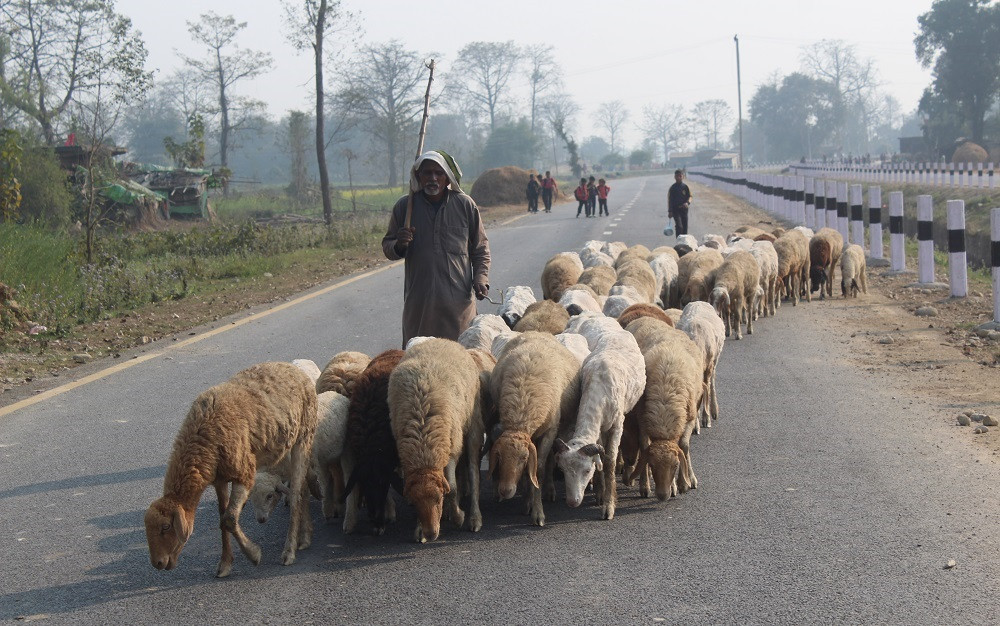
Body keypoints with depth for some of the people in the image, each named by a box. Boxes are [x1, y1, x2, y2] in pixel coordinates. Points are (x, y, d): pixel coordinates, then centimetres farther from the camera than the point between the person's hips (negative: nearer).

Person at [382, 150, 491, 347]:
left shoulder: (465, 205, 4)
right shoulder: (405, 206, 4)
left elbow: (480, 248, 13)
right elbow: (387, 248, 12)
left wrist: (481, 277, -2)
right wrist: (399, 245, -11)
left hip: (459, 299, 0)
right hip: (418, 302, 1)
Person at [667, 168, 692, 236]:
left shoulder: (686, 187, 2)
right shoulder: (672, 187, -1)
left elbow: (690, 196, 5)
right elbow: (669, 199, 2)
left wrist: (687, 203, -18)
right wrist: (670, 211, -2)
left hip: (684, 208, 2)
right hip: (675, 209, -2)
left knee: (685, 226, 7)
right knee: (679, 226, -15)